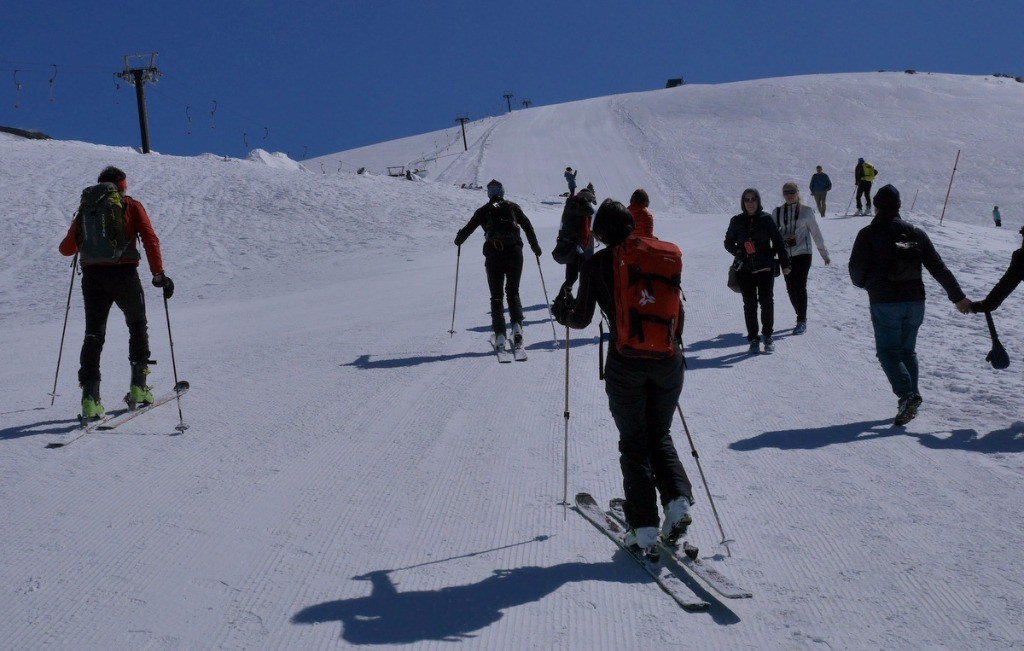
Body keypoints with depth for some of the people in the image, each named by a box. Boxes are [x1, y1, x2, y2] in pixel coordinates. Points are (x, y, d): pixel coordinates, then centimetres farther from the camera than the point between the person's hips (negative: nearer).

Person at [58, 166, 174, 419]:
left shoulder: (86, 209, 15)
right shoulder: (131, 206, 7)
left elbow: (66, 249, 16)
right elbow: (150, 239, -7)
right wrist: (159, 274, -9)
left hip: (92, 277, 2)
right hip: (124, 275, -2)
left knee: (93, 334, 6)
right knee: (138, 327, 18)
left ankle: (90, 396, -7)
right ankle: (138, 387, 13)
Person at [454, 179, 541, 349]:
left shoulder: (483, 211, 13)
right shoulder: (512, 207, 15)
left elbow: (467, 229, 17)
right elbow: (528, 227, 10)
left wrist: (458, 240, 38)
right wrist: (535, 247, 19)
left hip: (493, 255, -1)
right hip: (514, 253, 1)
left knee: (496, 295, 8)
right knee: (513, 291, 14)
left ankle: (500, 334, -4)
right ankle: (517, 324, -10)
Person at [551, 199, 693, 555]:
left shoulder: (596, 264, -3)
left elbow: (582, 319, -1)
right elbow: (677, 310, 8)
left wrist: (561, 311, 20)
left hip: (626, 363, -3)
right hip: (667, 360, 3)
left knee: (634, 444, 9)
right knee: (660, 436, 20)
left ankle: (644, 528, 6)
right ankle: (678, 500, 0)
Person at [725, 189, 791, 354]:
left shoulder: (766, 219, 0)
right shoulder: (737, 221, 4)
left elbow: (778, 241, 3)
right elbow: (728, 242, 14)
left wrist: (785, 263, -2)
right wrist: (738, 252, -6)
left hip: (765, 268, -1)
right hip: (744, 269, 1)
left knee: (767, 302, -1)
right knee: (750, 304, 2)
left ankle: (768, 336, 15)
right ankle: (753, 339, 11)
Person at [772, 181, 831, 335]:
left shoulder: (806, 211, 1)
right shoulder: (777, 212, 8)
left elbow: (816, 233, 6)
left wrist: (824, 254, 9)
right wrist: (782, 236, -11)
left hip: (802, 253, -3)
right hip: (785, 255, 3)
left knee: (799, 286, -11)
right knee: (791, 288, 5)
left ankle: (802, 322, -5)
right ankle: (801, 317, 24)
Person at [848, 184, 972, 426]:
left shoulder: (868, 234, -5)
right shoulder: (916, 234, 8)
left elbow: (856, 268, -5)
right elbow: (939, 268, 9)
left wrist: (863, 283, 19)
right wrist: (958, 297, 14)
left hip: (884, 303, -5)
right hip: (915, 302, 5)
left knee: (888, 351, 1)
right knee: (907, 350, 16)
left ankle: (907, 394, -19)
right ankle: (911, 398, 9)